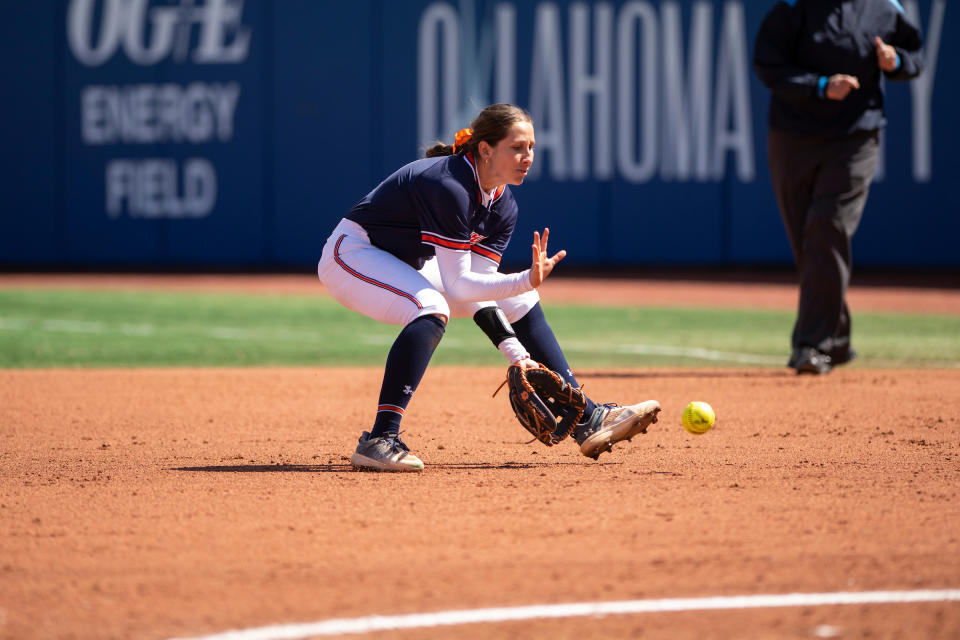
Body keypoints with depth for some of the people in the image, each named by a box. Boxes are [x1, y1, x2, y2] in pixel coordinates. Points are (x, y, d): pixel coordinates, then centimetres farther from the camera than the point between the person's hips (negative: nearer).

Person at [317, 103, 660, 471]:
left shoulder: (502, 206, -5)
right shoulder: (449, 187, -31)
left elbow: (477, 288, -7)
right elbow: (459, 288, -31)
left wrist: (516, 353, -16)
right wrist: (527, 280, -38)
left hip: (407, 266, 9)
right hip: (352, 254, -9)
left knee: (520, 302, 6)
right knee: (432, 309, -37)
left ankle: (587, 420, 11)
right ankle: (380, 441, -39)